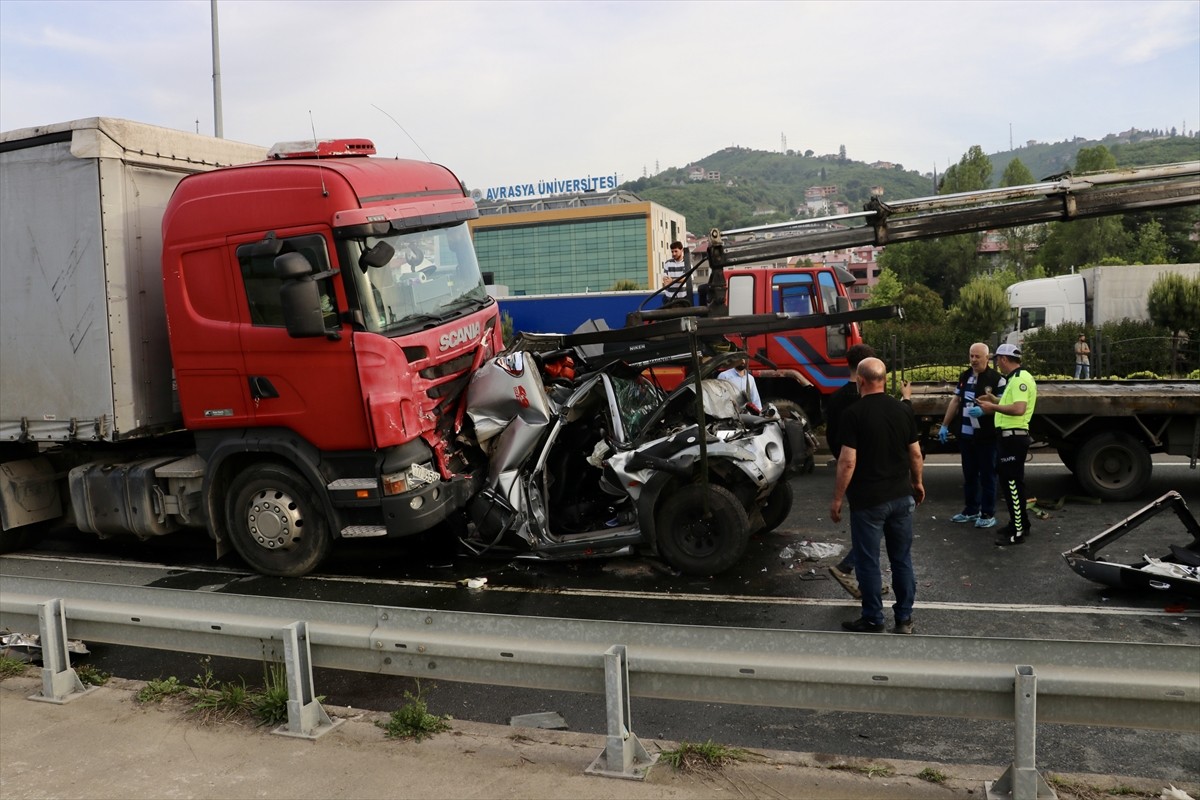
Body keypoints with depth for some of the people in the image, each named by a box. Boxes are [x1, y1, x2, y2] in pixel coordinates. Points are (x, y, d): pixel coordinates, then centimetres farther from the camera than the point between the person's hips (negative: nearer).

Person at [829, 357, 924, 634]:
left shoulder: (854, 414, -15)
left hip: (868, 499, -5)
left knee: (868, 562, 6)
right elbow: (915, 453, 8)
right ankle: (904, 618, 22)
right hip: (901, 496, 5)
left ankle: (873, 621, 15)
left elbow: (847, 462, -17)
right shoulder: (903, 410, 1)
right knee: (902, 559, 14)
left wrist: (837, 499, -9)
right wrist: (917, 482, 24)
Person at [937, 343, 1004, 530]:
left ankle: (988, 514, 10)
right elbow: (955, 401, 15)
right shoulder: (964, 376, 10)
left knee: (987, 475, 2)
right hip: (966, 435, 6)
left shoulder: (996, 379, -10)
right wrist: (944, 426, 13)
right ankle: (971, 510, 25)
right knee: (969, 475, 14)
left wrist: (983, 410, -29)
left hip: (986, 437, -6)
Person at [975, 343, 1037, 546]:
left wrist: (993, 407, -19)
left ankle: (1017, 532, -2)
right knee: (1012, 482, 18)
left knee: (1011, 483, -7)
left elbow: (1019, 409, -28)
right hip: (1011, 437, 11)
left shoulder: (1021, 379, -17)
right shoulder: (1016, 378, 16)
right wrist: (994, 400, 15)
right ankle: (1020, 524, 28)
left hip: (1013, 438, -11)